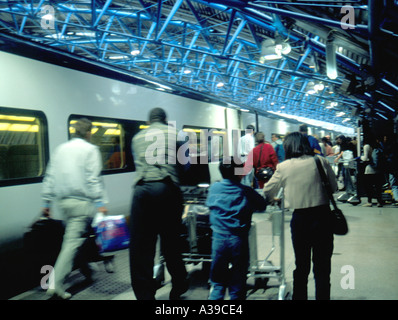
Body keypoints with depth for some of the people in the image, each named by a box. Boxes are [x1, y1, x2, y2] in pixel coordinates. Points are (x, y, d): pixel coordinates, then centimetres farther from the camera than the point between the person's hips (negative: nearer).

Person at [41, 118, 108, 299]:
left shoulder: (61, 149, 14)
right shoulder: (90, 150, -4)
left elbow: (50, 177, 13)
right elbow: (93, 179, -13)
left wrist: (47, 202, 17)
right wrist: (100, 203, -13)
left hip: (63, 201, 7)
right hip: (82, 201, -7)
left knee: (75, 237, 20)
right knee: (72, 241, -6)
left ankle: (86, 269, 29)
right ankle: (55, 284, -10)